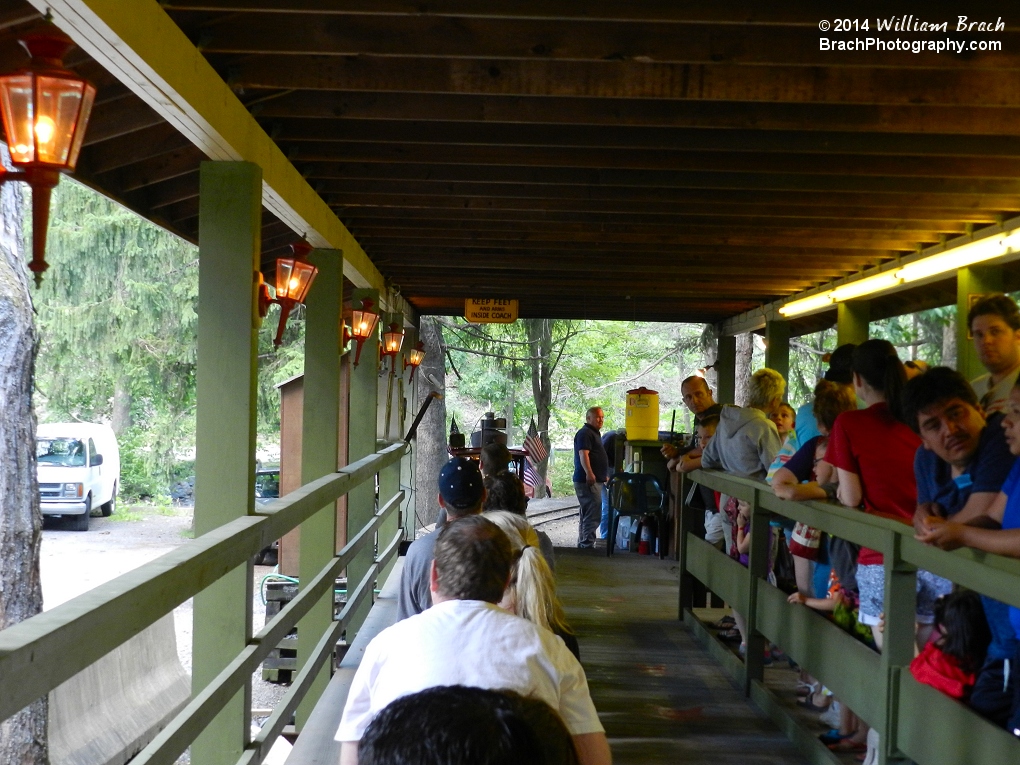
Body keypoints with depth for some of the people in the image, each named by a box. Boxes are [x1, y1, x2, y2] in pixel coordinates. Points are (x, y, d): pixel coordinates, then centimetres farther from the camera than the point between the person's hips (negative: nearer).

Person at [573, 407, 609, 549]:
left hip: (595, 480, 11)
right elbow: (583, 454, -23)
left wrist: (604, 476, 35)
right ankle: (588, 545, -15)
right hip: (588, 481, -11)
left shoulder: (594, 433, 22)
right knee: (593, 515, -14)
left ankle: (582, 543, 23)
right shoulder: (585, 433, -11)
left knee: (587, 515, 16)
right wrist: (589, 473, -34)